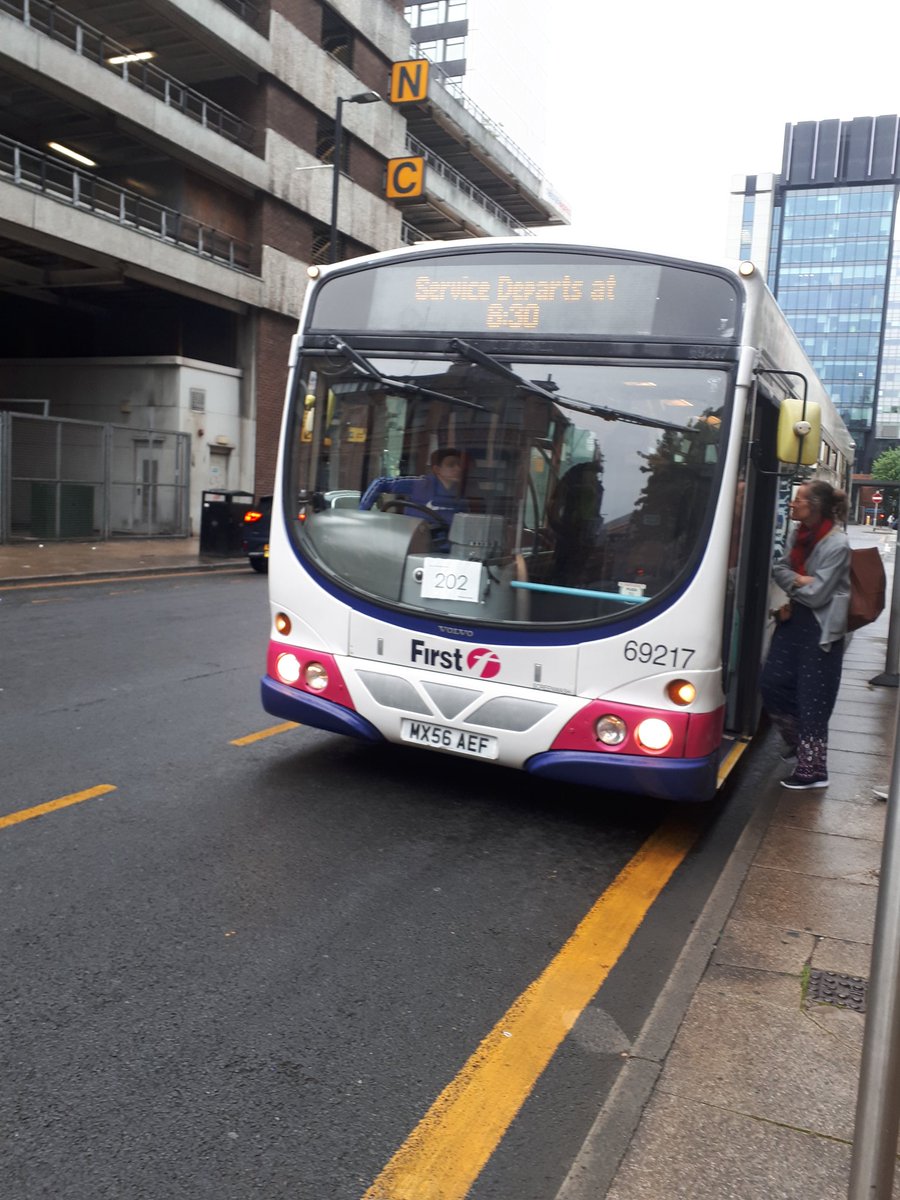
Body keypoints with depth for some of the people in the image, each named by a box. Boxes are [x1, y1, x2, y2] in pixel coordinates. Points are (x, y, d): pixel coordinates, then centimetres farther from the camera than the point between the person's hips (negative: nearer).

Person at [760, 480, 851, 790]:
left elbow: (816, 594, -20)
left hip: (820, 629, -8)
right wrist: (799, 582, -12)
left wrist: (790, 582, -4)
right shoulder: (798, 533, 5)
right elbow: (778, 568, 7)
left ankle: (812, 769, 7)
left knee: (812, 700, -3)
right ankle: (796, 741, 35)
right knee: (772, 684, 12)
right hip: (793, 620, 8)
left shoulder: (837, 544, -19)